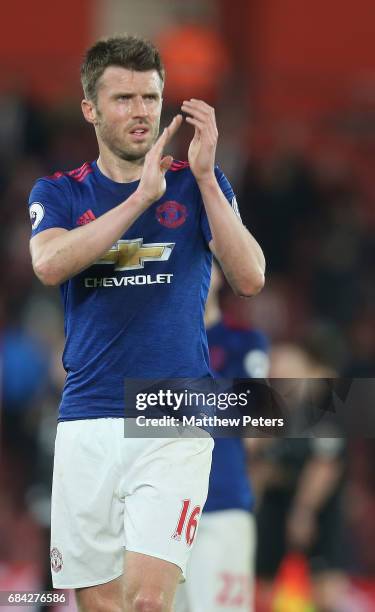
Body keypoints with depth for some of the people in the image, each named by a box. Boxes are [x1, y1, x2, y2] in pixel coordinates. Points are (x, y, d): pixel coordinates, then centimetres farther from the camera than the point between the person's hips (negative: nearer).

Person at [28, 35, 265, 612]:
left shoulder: (199, 184, 7)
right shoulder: (59, 192, 9)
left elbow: (250, 277, -7)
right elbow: (50, 263, -13)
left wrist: (205, 174, -14)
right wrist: (141, 196, -17)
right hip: (87, 425, 2)